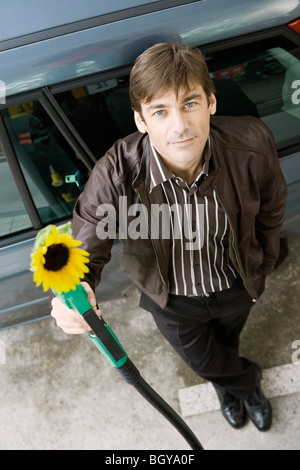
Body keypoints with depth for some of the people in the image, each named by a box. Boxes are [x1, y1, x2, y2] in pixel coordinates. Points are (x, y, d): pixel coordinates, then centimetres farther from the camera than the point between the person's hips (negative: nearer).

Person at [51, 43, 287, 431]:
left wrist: (261, 269, 6)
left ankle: (227, 383, 76)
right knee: (202, 361, 27)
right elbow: (86, 248, -27)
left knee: (226, 342, 35)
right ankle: (246, 380, 68)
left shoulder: (253, 145, -30)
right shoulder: (114, 175, -36)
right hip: (173, 300, -1)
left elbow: (271, 209, -9)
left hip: (236, 287, 2)